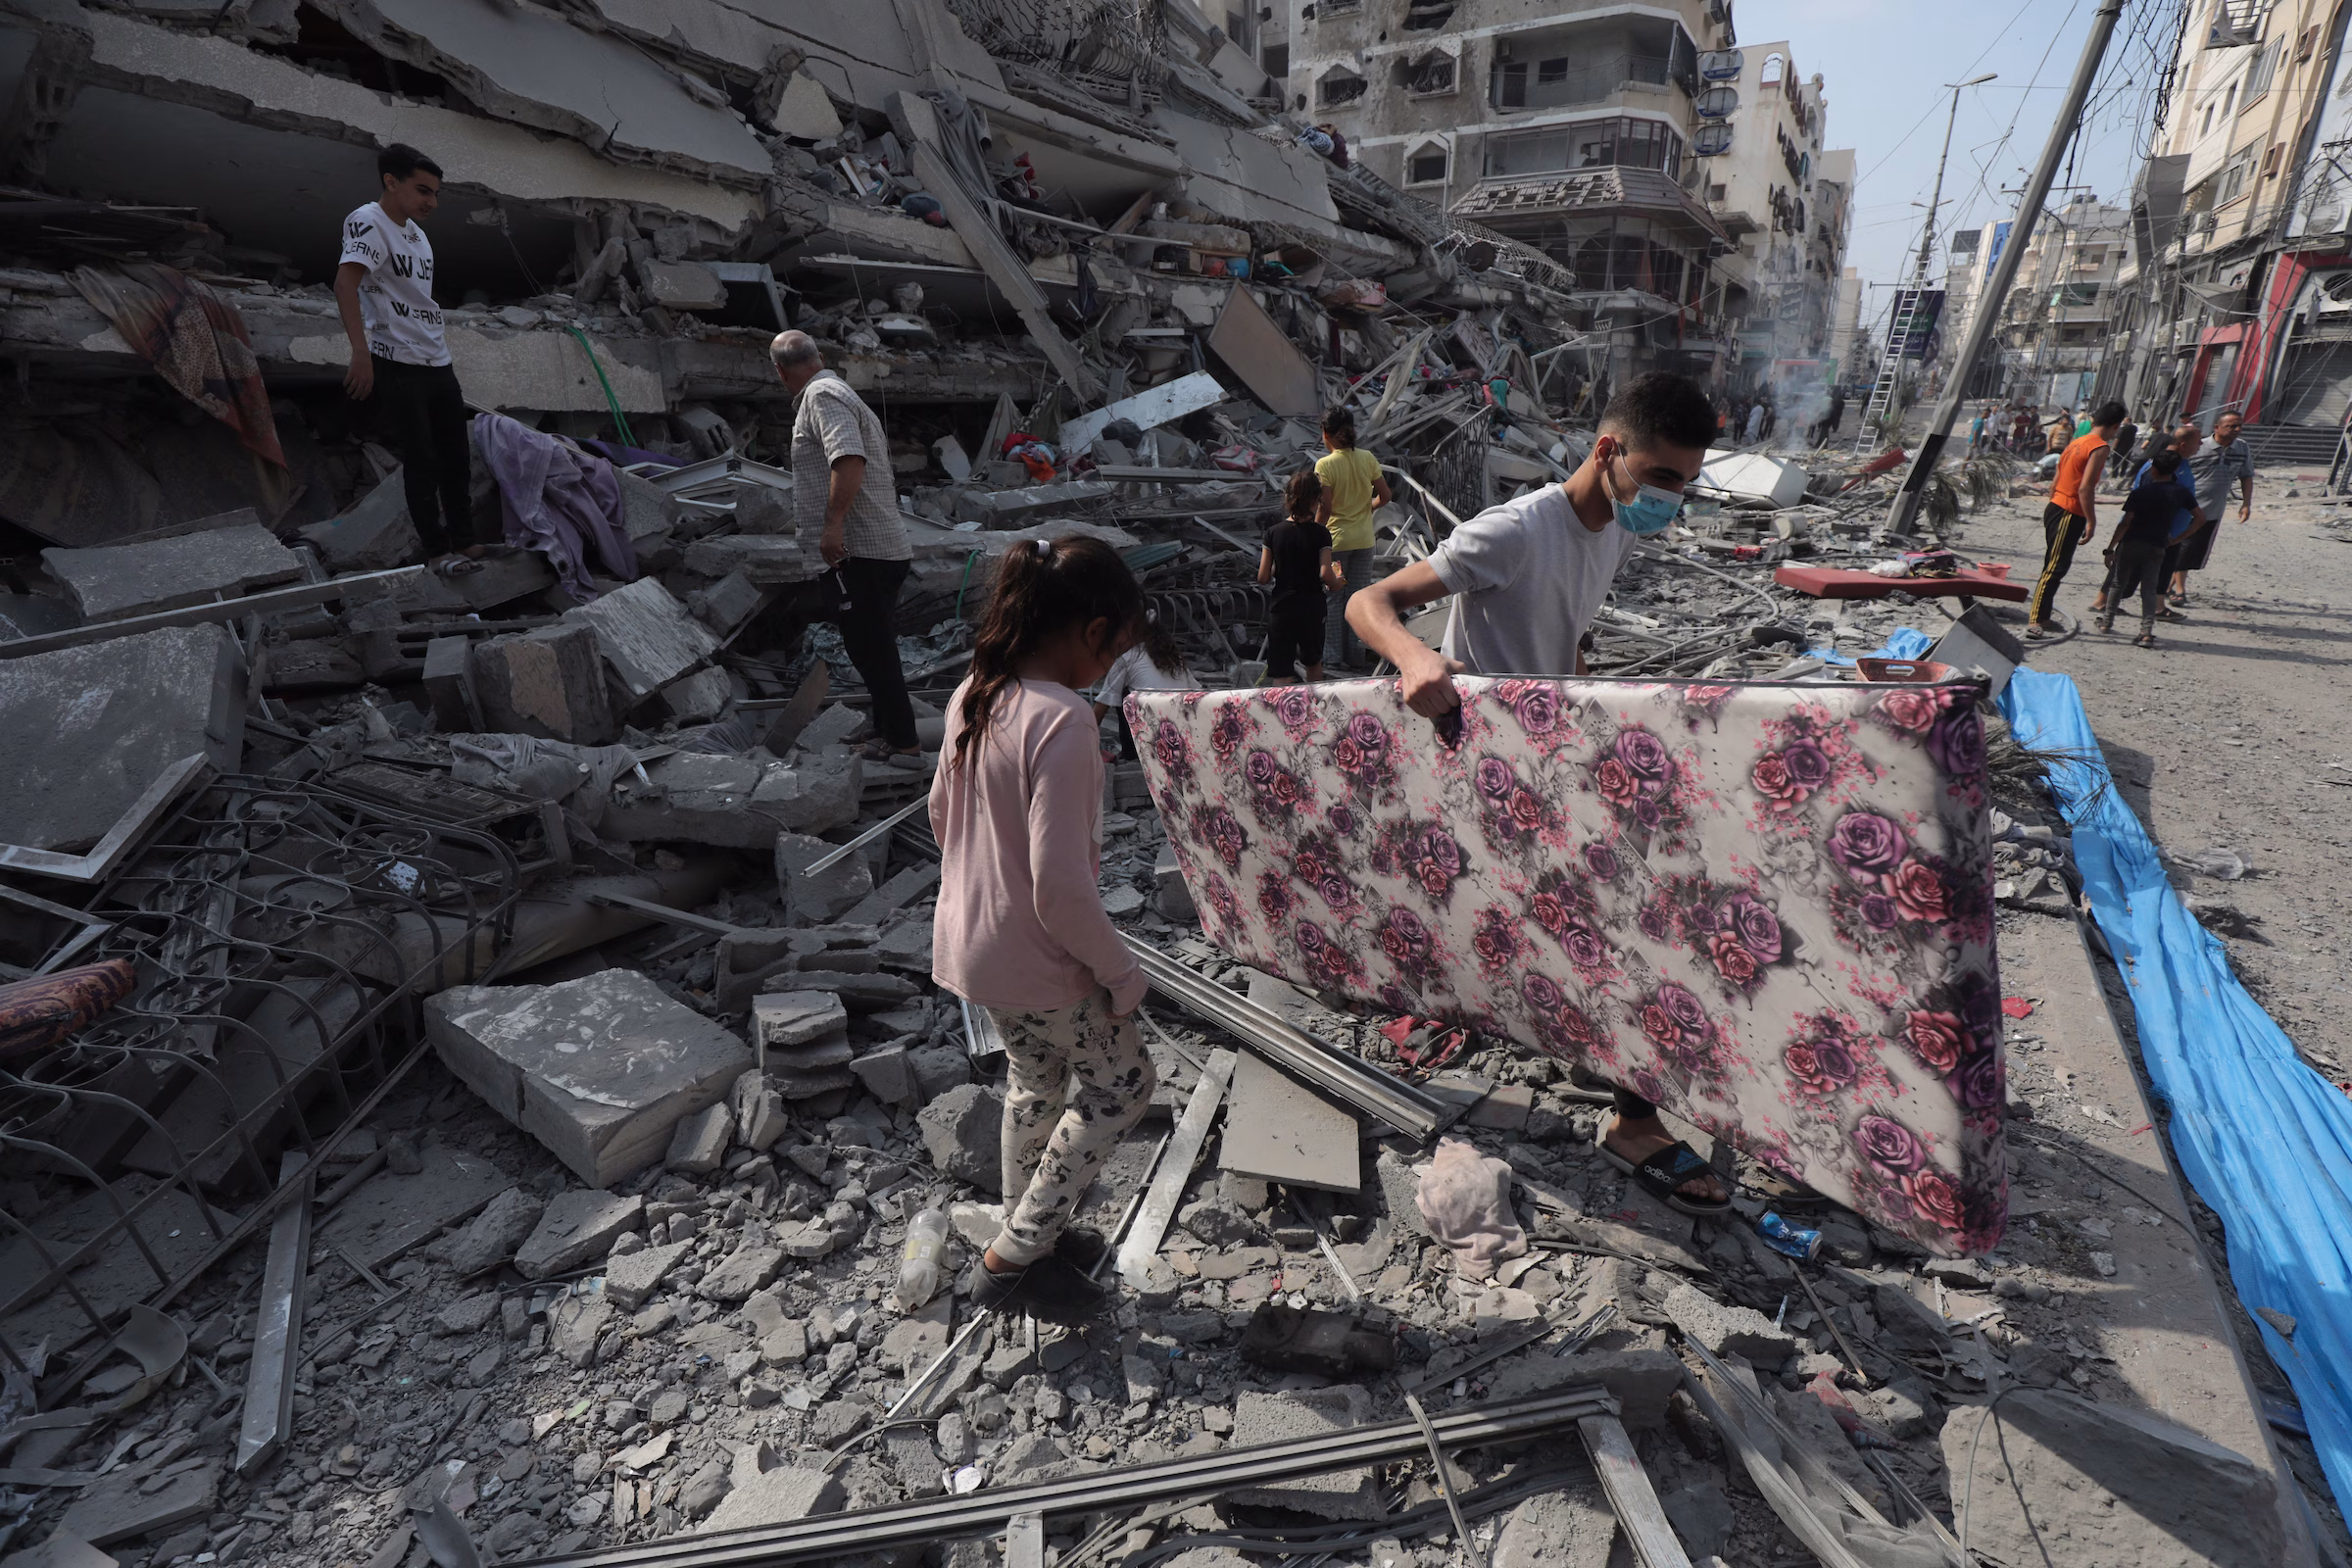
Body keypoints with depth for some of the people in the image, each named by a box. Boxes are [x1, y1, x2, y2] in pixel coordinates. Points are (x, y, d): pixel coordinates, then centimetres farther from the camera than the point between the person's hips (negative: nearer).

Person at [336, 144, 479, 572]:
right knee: (421, 462, -4)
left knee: (457, 457, 10)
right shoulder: (368, 223, -10)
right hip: (397, 367, -8)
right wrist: (361, 352, -34)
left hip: (438, 364, 8)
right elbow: (345, 284, -24)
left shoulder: (417, 233, 16)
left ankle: (463, 541, 19)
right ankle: (436, 549, 3)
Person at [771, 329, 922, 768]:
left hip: (860, 551, -10)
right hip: (887, 549, 10)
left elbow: (849, 458, -25)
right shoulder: (841, 394, 25)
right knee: (875, 649, 15)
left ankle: (902, 742, -3)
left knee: (871, 650, -7)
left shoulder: (821, 396, -6)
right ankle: (891, 736, 23)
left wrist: (833, 522, -30)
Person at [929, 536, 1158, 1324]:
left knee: (1037, 1081, 26)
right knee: (1121, 1083, 13)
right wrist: (1120, 972, -15)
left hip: (974, 942, 9)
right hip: (1040, 959, -8)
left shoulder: (974, 695, -1)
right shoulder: (1062, 721, -28)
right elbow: (1061, 888, -29)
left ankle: (1027, 1236, 45)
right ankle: (1014, 1258, 21)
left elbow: (941, 811, 12)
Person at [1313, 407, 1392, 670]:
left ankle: (1332, 653, 11)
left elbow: (1325, 509, -18)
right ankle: (1356, 653, 19)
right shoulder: (1368, 458, -2)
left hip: (1336, 539, -4)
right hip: (1364, 539, 4)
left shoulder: (1325, 464, -15)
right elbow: (1384, 496, 1)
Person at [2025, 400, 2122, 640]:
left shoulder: (2076, 442, 15)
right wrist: (2091, 522, -16)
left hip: (2055, 509, 9)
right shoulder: (2100, 447, -11)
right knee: (2054, 568, -11)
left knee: (2053, 567, 14)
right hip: (2069, 514, -9)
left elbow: (2055, 483, 18)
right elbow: (2085, 488, -19)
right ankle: (2035, 621, -14)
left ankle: (2040, 617, 19)